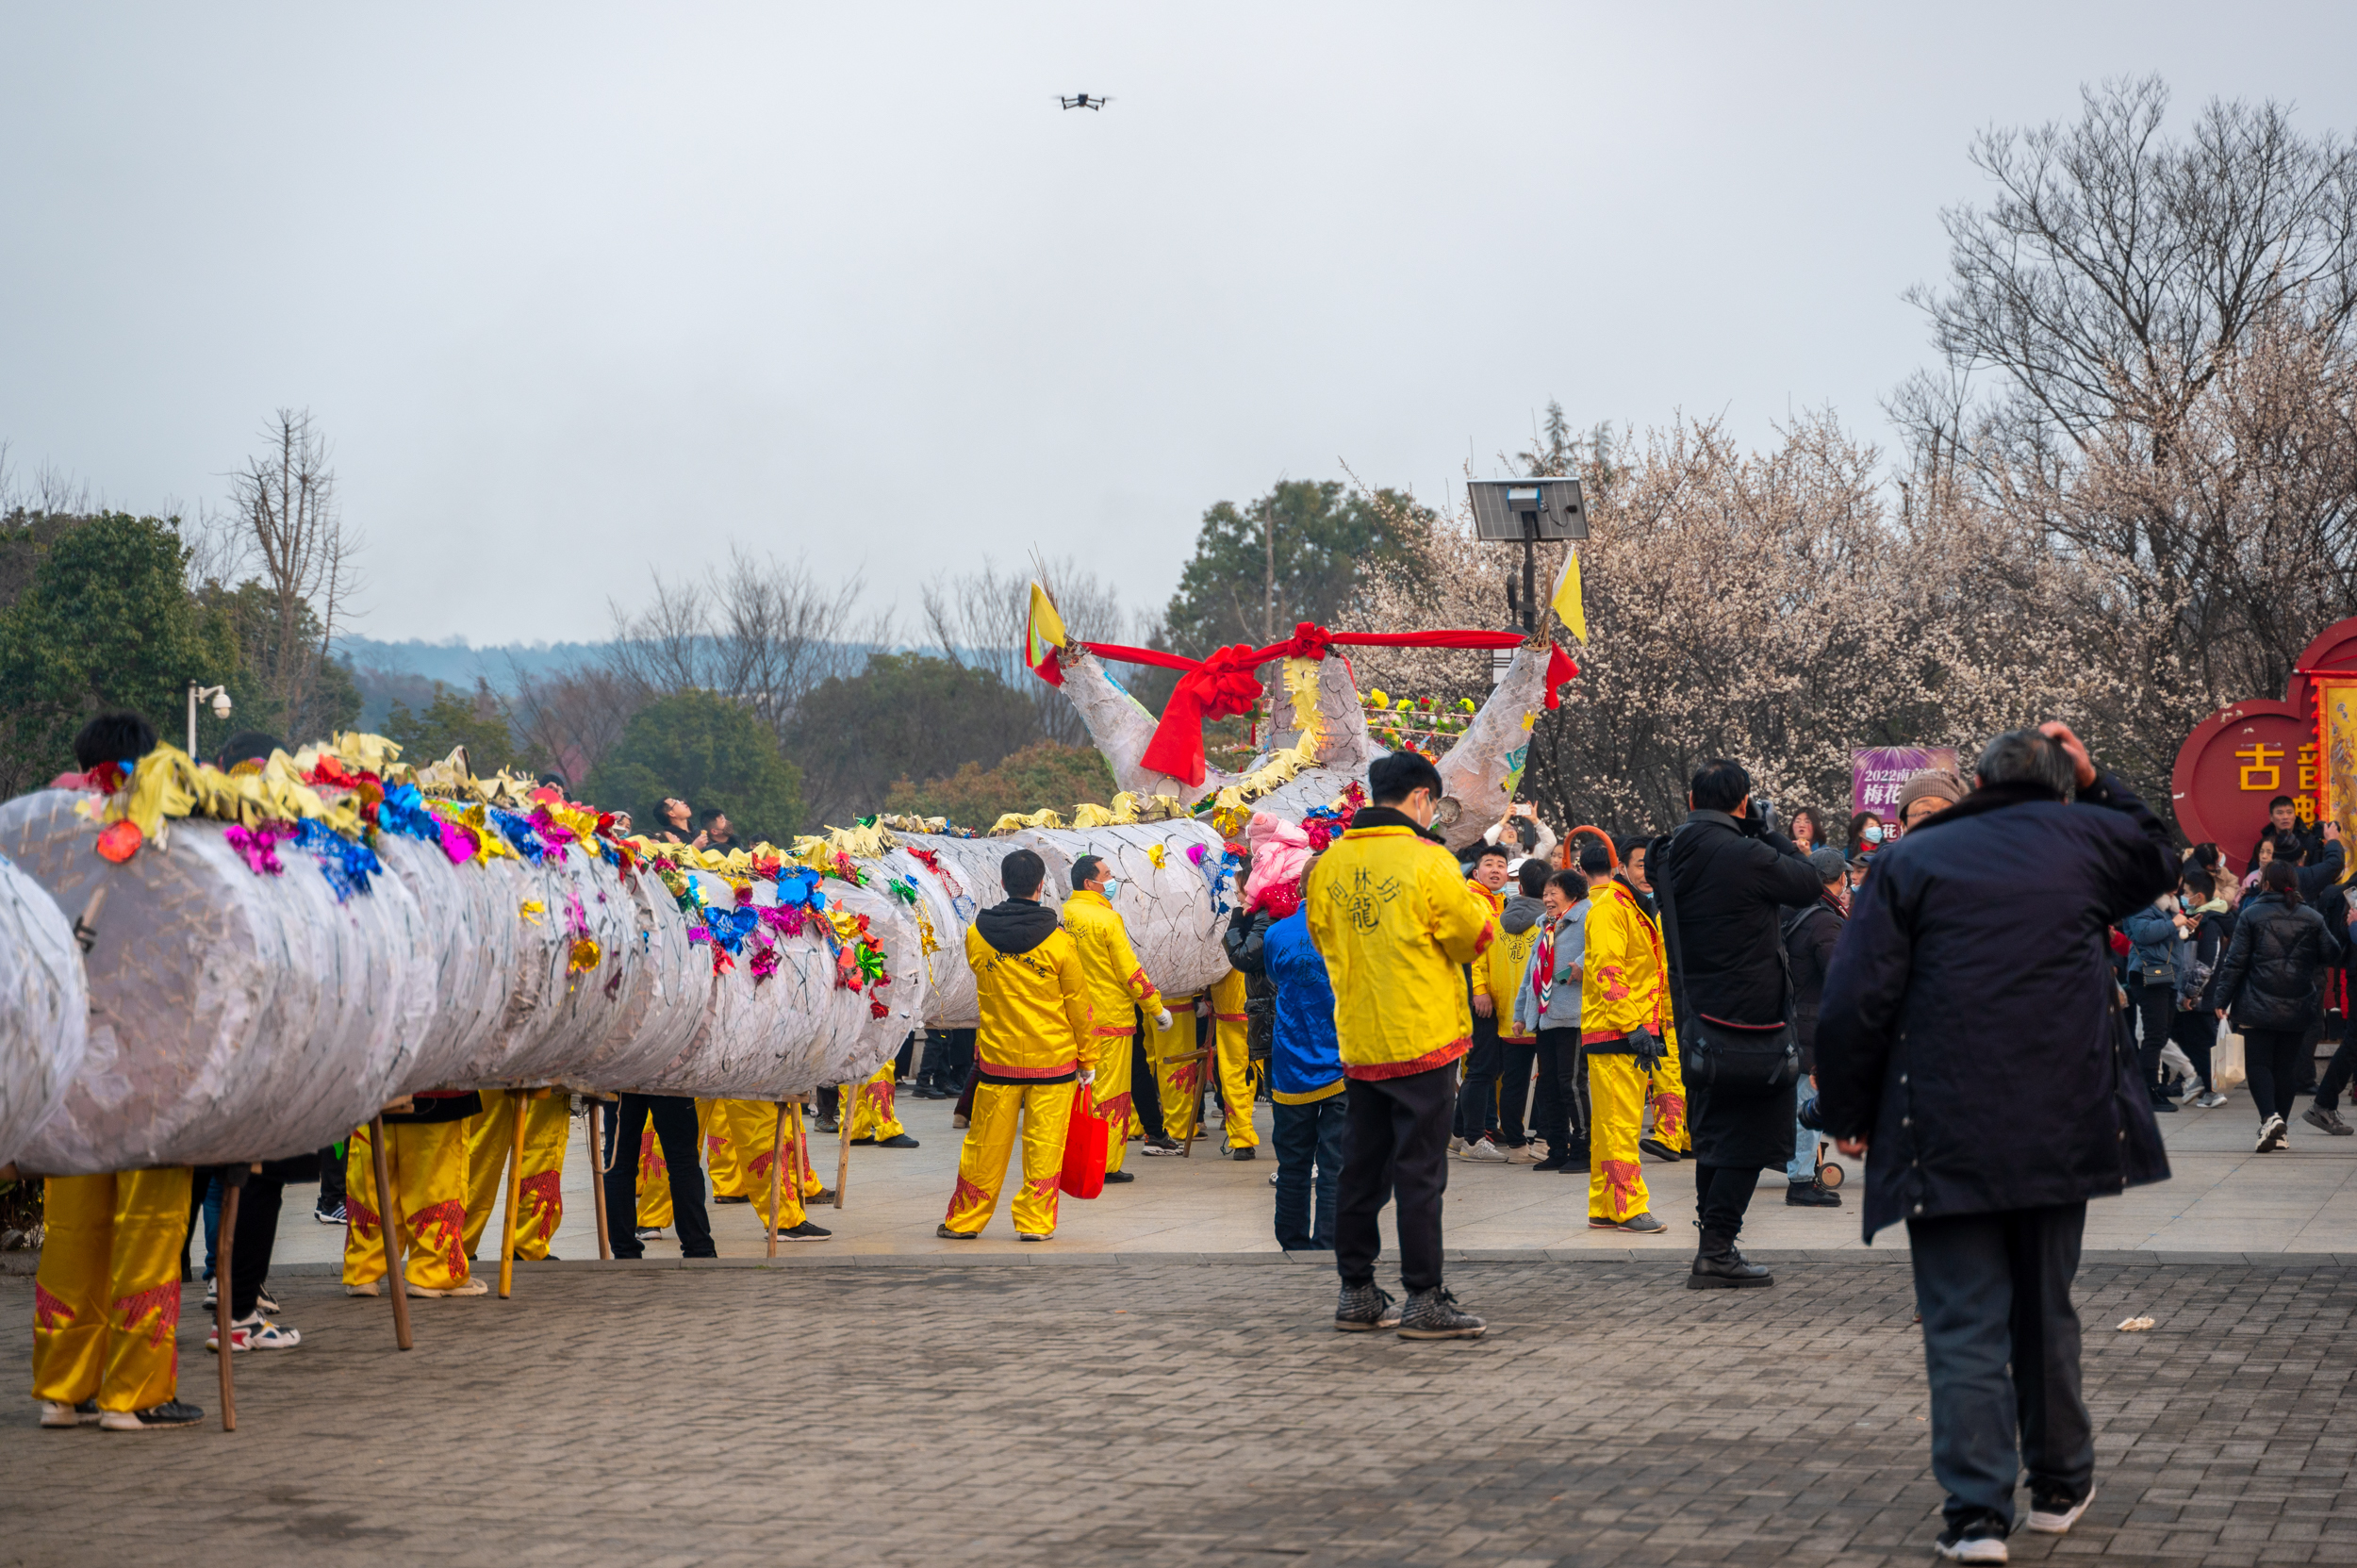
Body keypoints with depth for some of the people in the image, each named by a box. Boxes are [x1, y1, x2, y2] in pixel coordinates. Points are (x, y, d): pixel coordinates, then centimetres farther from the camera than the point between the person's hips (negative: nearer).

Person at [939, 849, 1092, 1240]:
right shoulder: (1058, 941, -9)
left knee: (985, 1143, 9)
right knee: (1043, 1144, 5)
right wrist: (1086, 1058, 8)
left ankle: (965, 1220, 18)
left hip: (996, 1057, 2)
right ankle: (1035, 1221, 7)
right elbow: (1078, 1006, -2)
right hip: (1053, 1059, -2)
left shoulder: (976, 935, -2)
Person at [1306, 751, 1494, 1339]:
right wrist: (1474, 904, 13)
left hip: (1358, 1041, 6)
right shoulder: (1426, 860, -13)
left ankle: (1357, 1293, 17)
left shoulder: (1328, 864, 4)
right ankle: (1425, 1300, -3)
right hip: (1422, 1037, -6)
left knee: (1363, 1168, 13)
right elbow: (1474, 937, -5)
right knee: (1420, 1172, -3)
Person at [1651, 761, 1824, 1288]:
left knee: (1715, 1139, 17)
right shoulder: (1746, 857, -19)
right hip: (1748, 1022, -8)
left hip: (1700, 1020, 8)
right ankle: (1715, 1251, -4)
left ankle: (1714, 1248, 22)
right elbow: (1809, 882, -6)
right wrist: (1767, 831, 4)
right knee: (1745, 1141, -1)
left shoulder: (1671, 856, 4)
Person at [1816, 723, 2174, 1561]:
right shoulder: (2080, 840, 7)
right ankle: (2059, 1485, 29)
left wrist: (1848, 1113, 5)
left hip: (1947, 1137, -3)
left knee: (1965, 1326, -1)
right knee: (2046, 1310, 18)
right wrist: (2093, 784, 28)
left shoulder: (1911, 862, 0)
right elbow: (2157, 854, 31)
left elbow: (1855, 1003, -5)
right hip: (2062, 1128, 3)